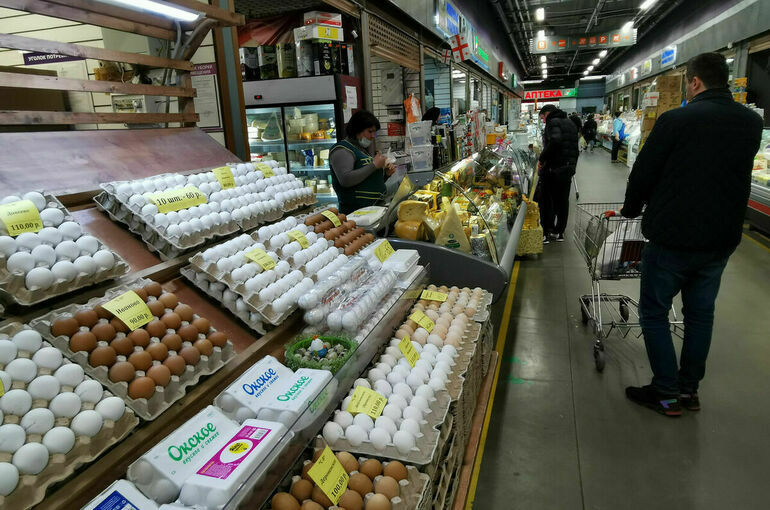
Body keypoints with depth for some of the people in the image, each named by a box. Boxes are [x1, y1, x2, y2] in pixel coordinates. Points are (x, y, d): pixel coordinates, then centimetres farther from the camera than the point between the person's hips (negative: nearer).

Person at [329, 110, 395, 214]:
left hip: (375, 208, 8)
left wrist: (386, 173, 8)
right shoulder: (342, 150, -7)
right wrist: (374, 165, -18)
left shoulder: (362, 149, 21)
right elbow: (346, 180, -22)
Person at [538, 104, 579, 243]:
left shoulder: (553, 122, -9)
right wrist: (572, 165, 20)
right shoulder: (570, 123, 17)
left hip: (553, 168, -8)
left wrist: (541, 159, -19)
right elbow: (575, 146, 17)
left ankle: (546, 232, 5)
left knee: (547, 200, 2)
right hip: (569, 168, 8)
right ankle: (559, 232, 21)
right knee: (563, 200, 13)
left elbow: (554, 141, -27)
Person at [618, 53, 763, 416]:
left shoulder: (676, 120, -14)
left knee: (654, 312, 8)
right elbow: (735, 176, 13)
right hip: (722, 238, 6)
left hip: (672, 239, -6)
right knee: (700, 313, 18)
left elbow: (643, 173, -8)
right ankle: (689, 389, 28)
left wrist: (631, 209, 10)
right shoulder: (751, 123, 4)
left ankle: (666, 393, 13)